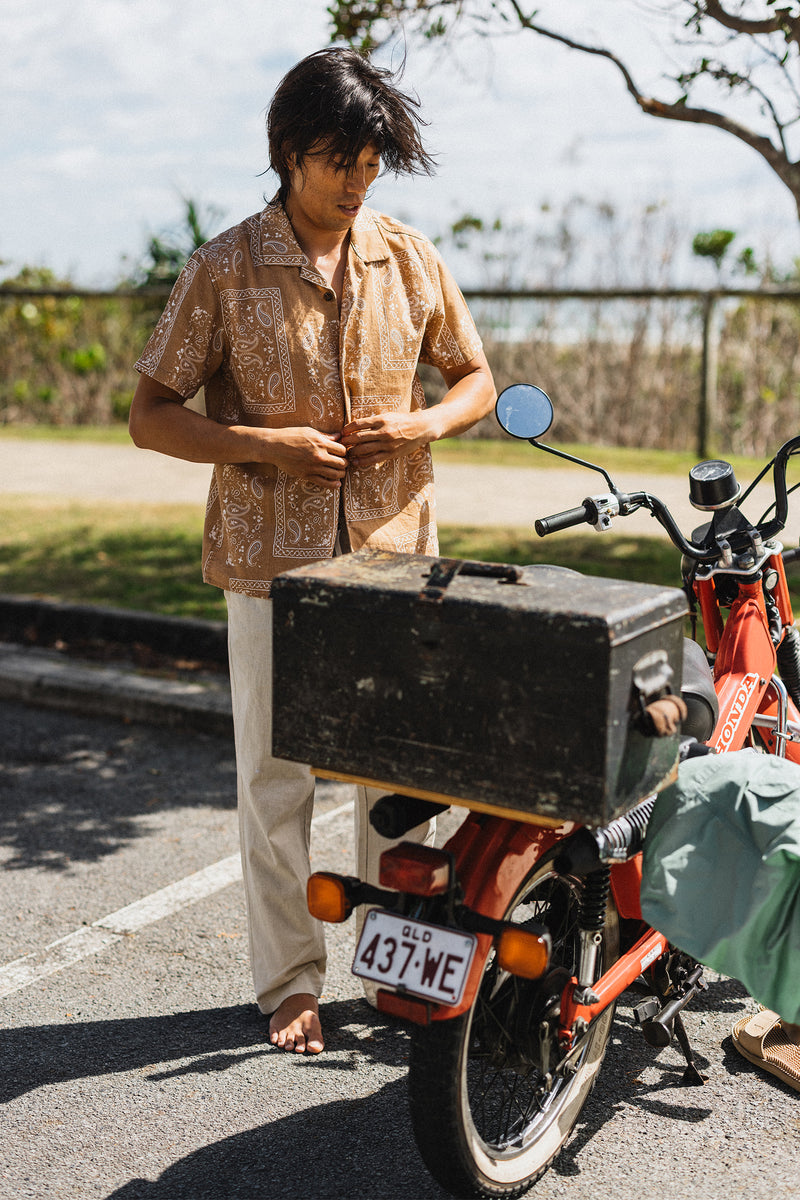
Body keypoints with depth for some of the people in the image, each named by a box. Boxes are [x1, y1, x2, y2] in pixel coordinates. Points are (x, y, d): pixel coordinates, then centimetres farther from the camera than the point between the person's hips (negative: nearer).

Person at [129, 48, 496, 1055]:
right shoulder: (224, 268, -3)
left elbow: (477, 380, 14)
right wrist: (263, 445, -16)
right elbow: (150, 415, -1)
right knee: (275, 777, 5)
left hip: (394, 552, 3)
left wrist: (421, 423, -7)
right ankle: (289, 979, 21)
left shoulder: (411, 260, 5)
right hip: (270, 557, -2)